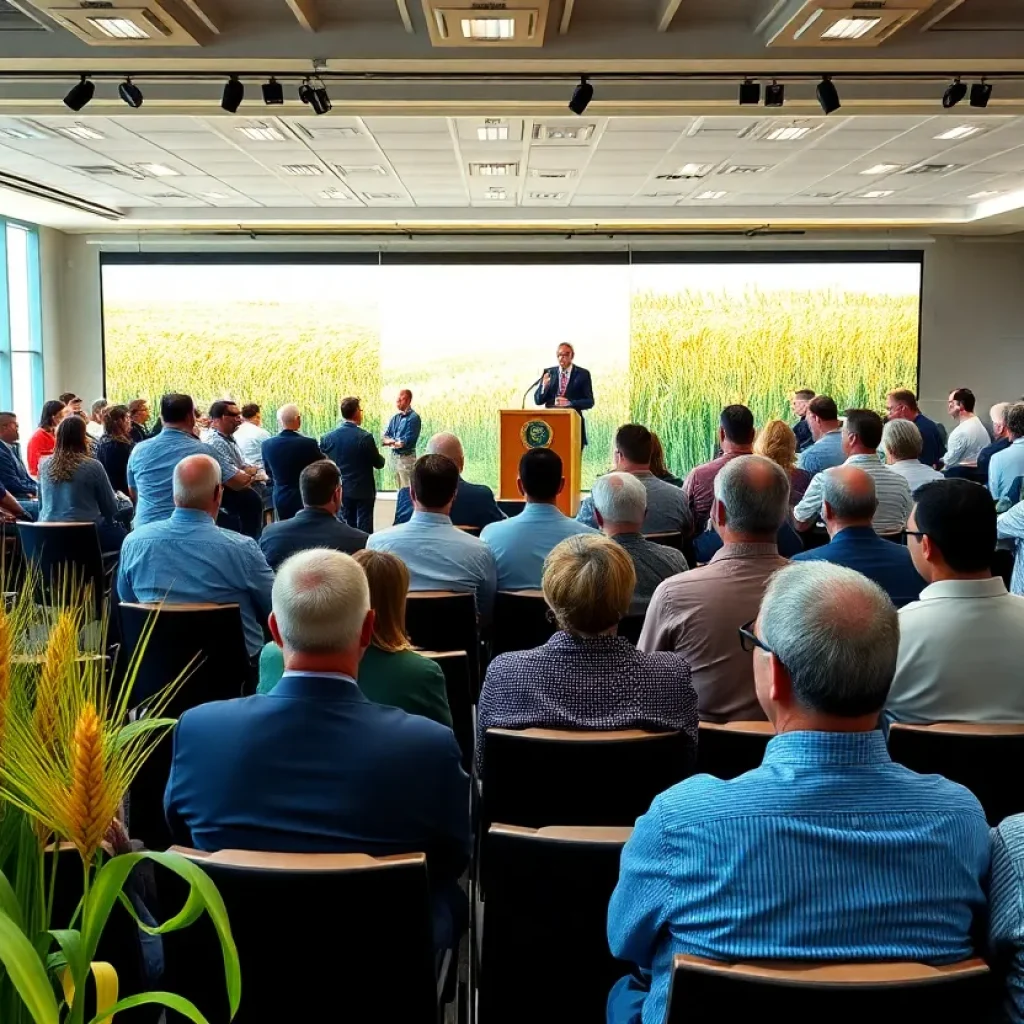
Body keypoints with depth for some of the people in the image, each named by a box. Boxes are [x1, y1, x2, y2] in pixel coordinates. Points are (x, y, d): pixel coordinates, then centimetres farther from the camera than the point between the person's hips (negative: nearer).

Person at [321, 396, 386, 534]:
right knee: (364, 529, 2)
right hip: (363, 490, -4)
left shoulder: (329, 437, -4)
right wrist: (380, 457, 14)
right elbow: (379, 464, -8)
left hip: (342, 490, 4)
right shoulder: (365, 437, -16)